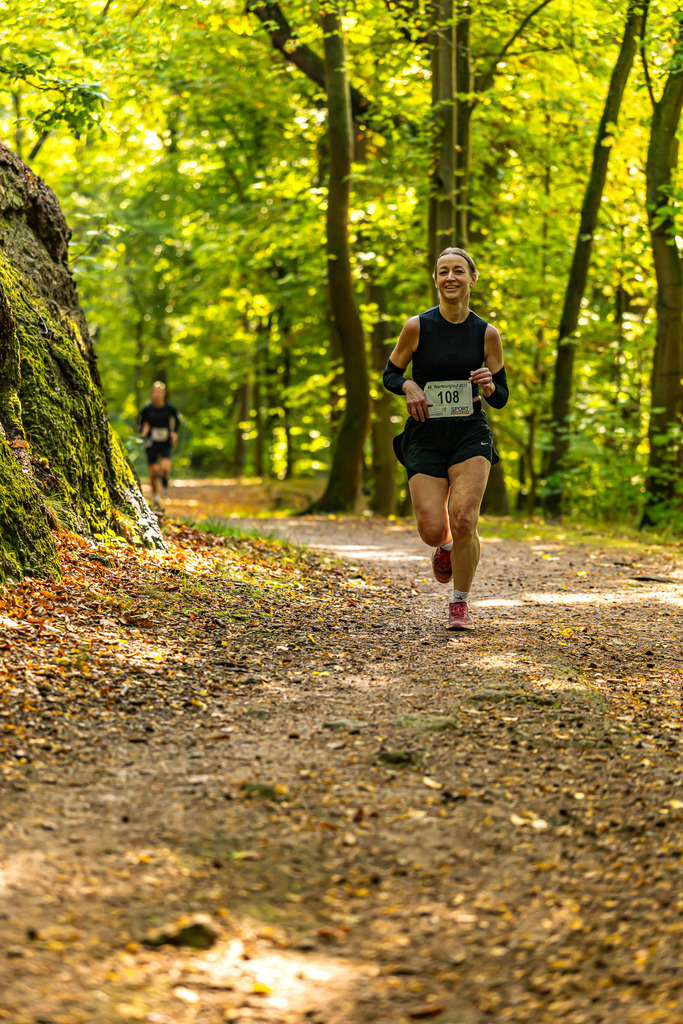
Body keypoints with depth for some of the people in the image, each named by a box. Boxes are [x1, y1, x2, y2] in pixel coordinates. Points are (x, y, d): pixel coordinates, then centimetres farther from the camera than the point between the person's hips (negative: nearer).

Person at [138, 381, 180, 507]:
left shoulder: (169, 408, -5)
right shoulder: (147, 410, -5)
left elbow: (176, 420, 15)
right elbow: (142, 425, 5)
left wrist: (174, 432, 1)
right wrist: (144, 431, -18)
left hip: (165, 444, -1)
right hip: (151, 444, 1)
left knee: (165, 468, -21)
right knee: (153, 472, 1)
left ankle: (164, 475, 18)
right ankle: (155, 495, 25)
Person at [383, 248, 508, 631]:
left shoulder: (487, 333, 1)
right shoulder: (418, 327, -3)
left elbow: (501, 398, 8)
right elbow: (391, 373, 9)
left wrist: (489, 387, -15)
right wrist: (409, 387, -13)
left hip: (470, 434, 0)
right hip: (425, 436, 0)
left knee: (463, 520, -18)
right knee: (432, 530, -9)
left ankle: (460, 605, 3)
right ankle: (447, 547, 32)